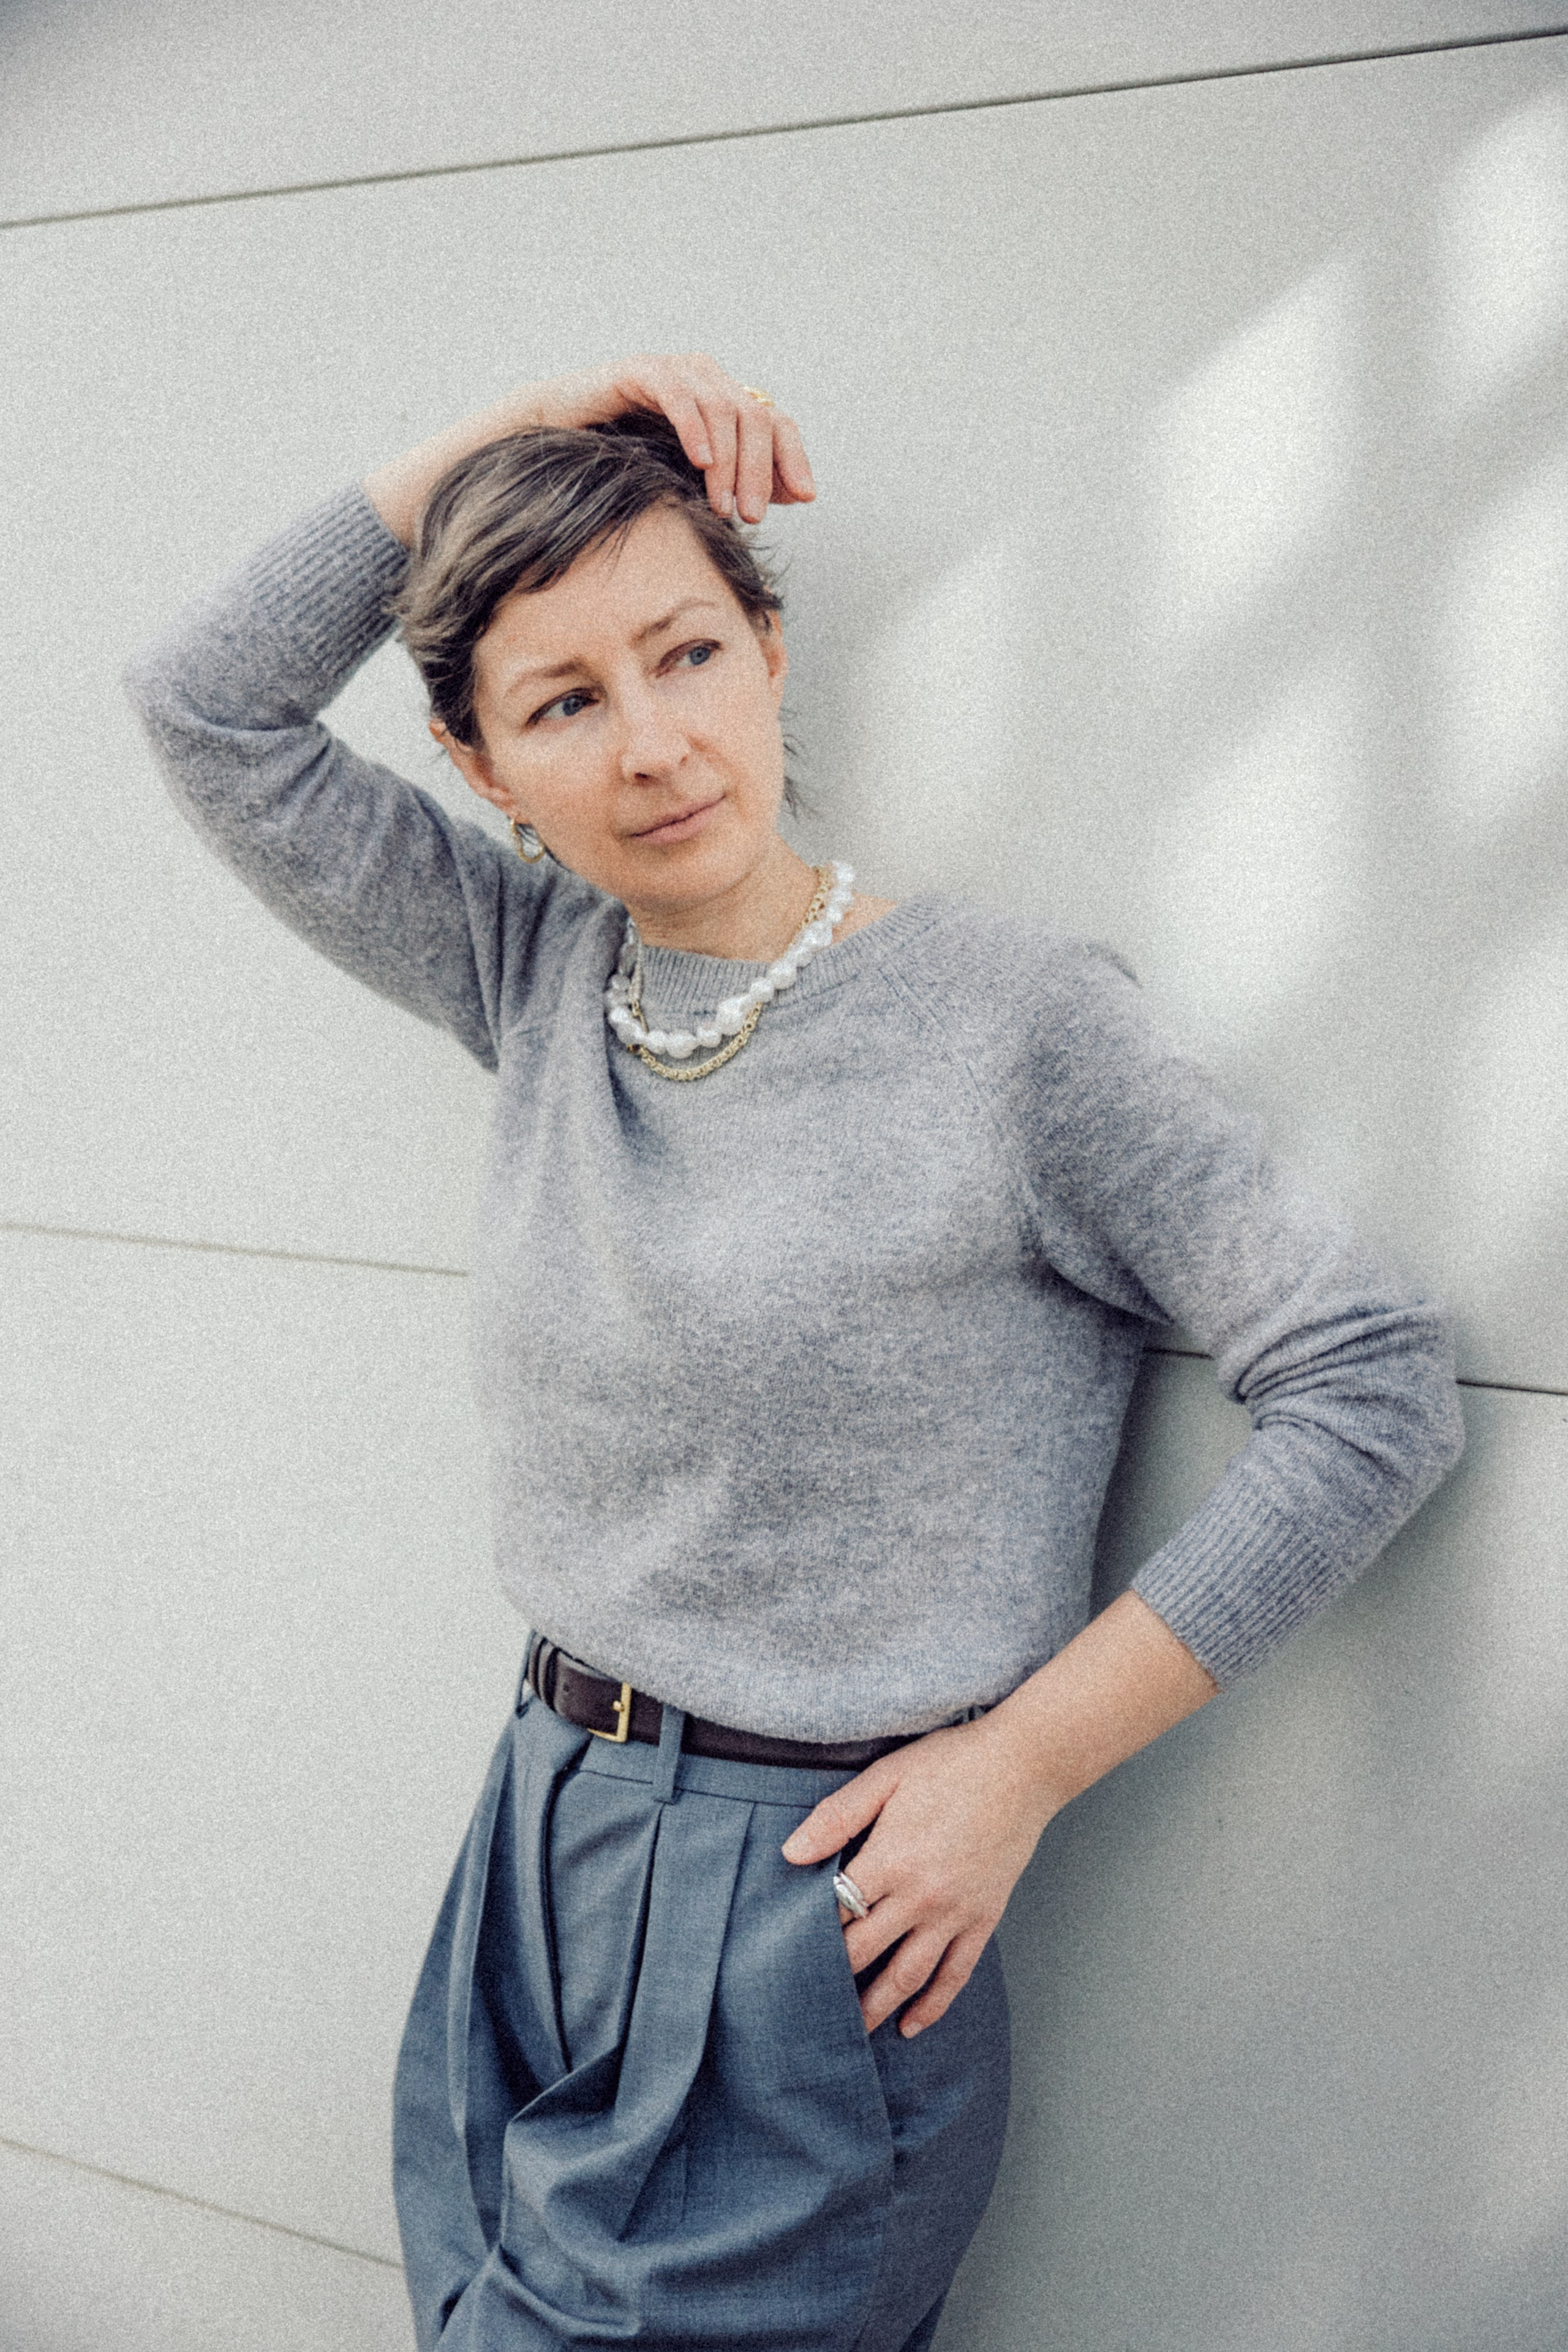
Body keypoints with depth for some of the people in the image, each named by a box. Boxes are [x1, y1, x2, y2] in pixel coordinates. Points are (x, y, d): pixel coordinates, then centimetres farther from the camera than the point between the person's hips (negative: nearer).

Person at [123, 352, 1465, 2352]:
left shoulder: (1012, 1018, -13)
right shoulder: (540, 980, 3)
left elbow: (1370, 1386, -13)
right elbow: (211, 705, 5)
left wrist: (1019, 1759, -13)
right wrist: (516, 426, -2)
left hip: (807, 1920, -5)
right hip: (536, 1857, 6)